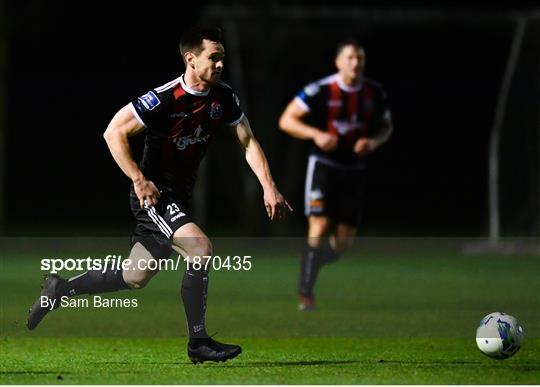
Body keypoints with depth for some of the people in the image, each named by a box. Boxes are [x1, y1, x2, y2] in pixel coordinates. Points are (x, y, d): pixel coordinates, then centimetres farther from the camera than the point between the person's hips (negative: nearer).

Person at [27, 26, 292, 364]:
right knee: (201, 248, -24)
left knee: (135, 278, 13)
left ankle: (60, 289, 31)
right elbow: (114, 132, -16)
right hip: (154, 194, -8)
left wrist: (269, 187, -5)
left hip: (180, 196, 8)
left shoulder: (223, 97, -1)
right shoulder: (164, 99, -21)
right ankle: (199, 342, -16)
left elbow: (248, 142, 6)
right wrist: (139, 180, -22)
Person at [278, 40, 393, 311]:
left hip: (354, 170, 4)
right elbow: (286, 120, -9)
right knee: (319, 229, -18)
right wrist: (316, 134, -24)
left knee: (343, 241, 2)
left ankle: (311, 264, 32)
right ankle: (305, 294, -10)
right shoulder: (321, 90, -12)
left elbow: (386, 126, 15)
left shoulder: (374, 93, 1)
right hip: (324, 165, -4)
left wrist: (374, 142, -8)